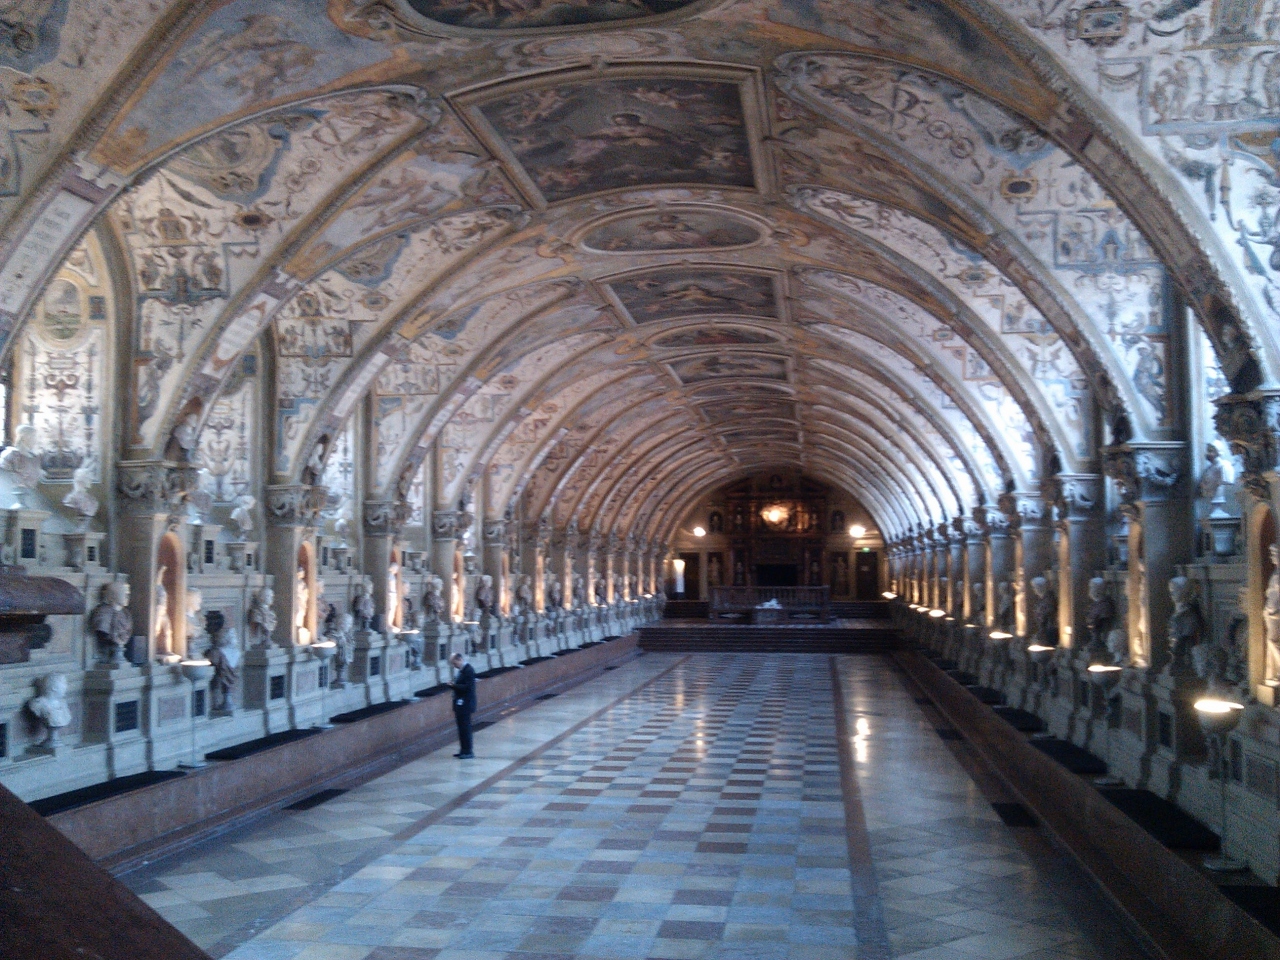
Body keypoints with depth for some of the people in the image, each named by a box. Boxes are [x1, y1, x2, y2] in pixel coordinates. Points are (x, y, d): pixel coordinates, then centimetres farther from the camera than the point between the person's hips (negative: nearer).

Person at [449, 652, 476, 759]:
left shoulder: (469, 670, -15)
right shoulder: (462, 670, 13)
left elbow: (468, 687, -22)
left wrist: (454, 685, -19)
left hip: (465, 705, -9)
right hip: (460, 704, 9)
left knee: (465, 728, -5)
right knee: (462, 727, 13)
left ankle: (467, 752, 0)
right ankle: (463, 750, 20)